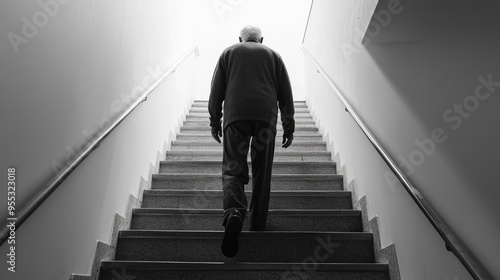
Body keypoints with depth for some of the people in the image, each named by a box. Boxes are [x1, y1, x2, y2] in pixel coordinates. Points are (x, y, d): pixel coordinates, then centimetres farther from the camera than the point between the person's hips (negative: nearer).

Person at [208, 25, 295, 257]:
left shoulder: (228, 53, 21)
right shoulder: (273, 55, 22)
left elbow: (216, 90, 13)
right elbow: (285, 93, 15)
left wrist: (215, 121, 17)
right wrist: (288, 126, 16)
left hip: (235, 116, 0)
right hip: (266, 116, 1)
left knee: (233, 169, -1)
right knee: (262, 172, 9)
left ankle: (234, 212, -25)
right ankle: (258, 220, 14)